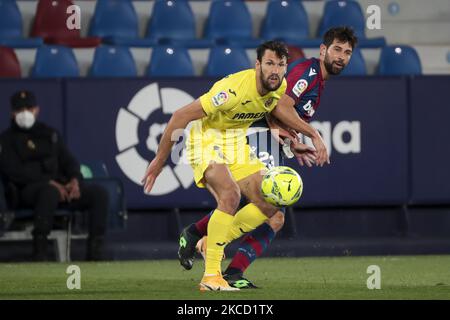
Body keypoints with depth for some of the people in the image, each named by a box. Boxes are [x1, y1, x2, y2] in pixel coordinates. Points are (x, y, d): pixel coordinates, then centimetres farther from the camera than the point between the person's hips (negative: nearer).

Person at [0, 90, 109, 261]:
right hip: (26, 190, -6)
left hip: (60, 185, 6)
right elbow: (15, 171, -9)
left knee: (99, 193, -15)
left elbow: (68, 160, 20)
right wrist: (49, 182, -19)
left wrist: (75, 180, -5)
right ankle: (39, 252, -41)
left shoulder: (49, 133, 24)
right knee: (49, 192, -41)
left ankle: (95, 252, -21)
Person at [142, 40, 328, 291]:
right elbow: (181, 116, -27)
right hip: (207, 140, -8)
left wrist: (312, 133, 7)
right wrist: (160, 160, -21)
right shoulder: (234, 89, -31)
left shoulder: (279, 86, -9)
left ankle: (212, 244, 16)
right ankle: (211, 276, -26)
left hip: (236, 143, 8)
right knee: (230, 195, -31)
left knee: (271, 204, -1)